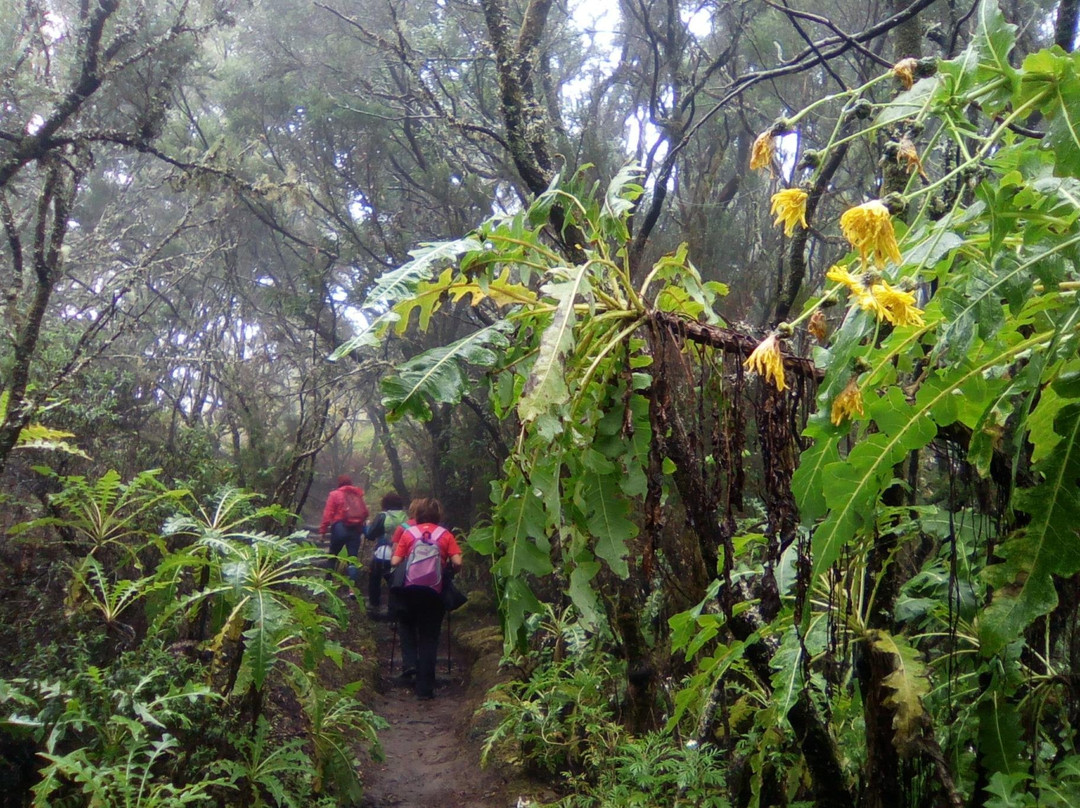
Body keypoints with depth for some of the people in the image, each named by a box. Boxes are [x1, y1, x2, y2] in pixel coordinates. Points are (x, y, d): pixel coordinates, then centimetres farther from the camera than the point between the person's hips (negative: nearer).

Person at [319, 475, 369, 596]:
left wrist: (323, 530, -3)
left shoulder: (335, 494, 4)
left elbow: (328, 513, -4)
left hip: (340, 528, -2)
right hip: (356, 530, 2)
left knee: (332, 555, 15)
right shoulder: (358, 495, 15)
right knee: (353, 558, -1)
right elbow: (365, 513, 12)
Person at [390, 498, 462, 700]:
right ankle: (425, 688, 8)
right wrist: (446, 568, 15)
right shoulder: (445, 535, 4)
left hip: (409, 588, 0)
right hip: (434, 591, 0)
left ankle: (409, 662, 10)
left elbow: (395, 562, -3)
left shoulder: (408, 533, 4)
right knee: (429, 637, 9)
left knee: (406, 623, 28)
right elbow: (457, 563, -6)